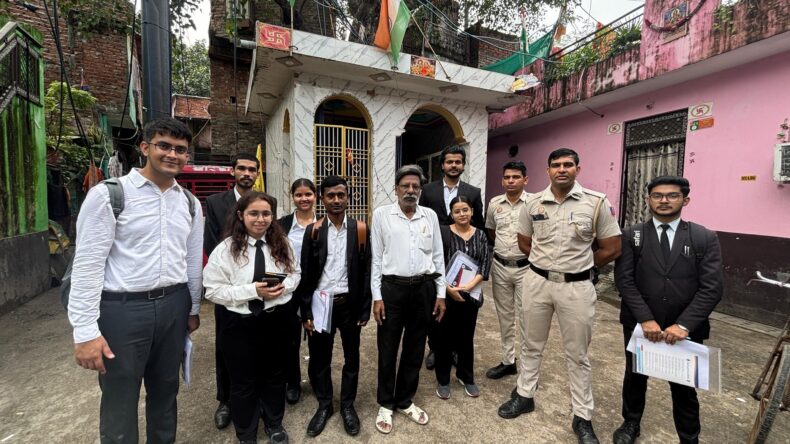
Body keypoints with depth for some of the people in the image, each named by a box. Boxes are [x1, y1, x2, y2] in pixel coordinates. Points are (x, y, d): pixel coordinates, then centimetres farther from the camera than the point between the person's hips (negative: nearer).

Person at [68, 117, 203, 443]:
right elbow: (87, 264, -11)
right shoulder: (108, 195, -9)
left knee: (165, 392, 22)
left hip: (173, 306, 5)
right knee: (119, 403, 13)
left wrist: (194, 308, 14)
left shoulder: (190, 203, 6)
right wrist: (86, 331, -13)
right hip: (122, 308, -4)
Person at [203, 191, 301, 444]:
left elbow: (295, 273, 6)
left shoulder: (281, 244, -2)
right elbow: (213, 290, -13)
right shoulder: (226, 249, -12)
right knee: (243, 382, 16)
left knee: (275, 375, 22)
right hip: (242, 324, -2)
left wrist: (283, 287, -16)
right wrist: (253, 291, -23)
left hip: (278, 320, 3)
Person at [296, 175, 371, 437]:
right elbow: (305, 274, -1)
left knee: (352, 357, 14)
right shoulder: (313, 230, -2)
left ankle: (347, 405, 36)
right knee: (319, 359, 14)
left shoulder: (360, 229, -3)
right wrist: (306, 312, -4)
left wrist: (365, 309, -3)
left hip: (349, 304, 0)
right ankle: (324, 405, 37)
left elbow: (366, 272, -1)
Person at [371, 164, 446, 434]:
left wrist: (440, 293, 6)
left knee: (415, 349, 15)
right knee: (388, 350, 9)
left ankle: (405, 401, 36)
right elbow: (376, 258, -2)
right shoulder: (382, 214, -2)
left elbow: (438, 256, 9)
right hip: (392, 288, -2)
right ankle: (385, 404, 31)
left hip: (424, 288, 3)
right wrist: (377, 296, -6)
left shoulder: (430, 216, 6)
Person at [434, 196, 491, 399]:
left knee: (467, 336, 16)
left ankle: (466, 377, 36)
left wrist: (470, 285, -15)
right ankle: (443, 379, 26)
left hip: (471, 294, 3)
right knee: (444, 336, 7)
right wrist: (449, 288, -16)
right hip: (446, 294, -3)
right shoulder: (443, 232, -6)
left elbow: (485, 264, -2)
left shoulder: (480, 235, 5)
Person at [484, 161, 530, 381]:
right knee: (504, 317, 15)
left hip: (525, 268, -4)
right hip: (500, 267, 4)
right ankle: (508, 361, 30)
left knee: (525, 319, 4)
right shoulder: (494, 203, 4)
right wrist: (502, 245, 9)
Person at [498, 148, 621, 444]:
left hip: (577, 287, -2)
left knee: (577, 355, 12)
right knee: (532, 346, 18)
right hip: (536, 282, 2)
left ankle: (583, 418, 29)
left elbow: (612, 249, -2)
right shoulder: (533, 203, 0)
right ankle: (524, 396, 36)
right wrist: (548, 262, 11)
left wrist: (578, 265, 5)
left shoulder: (597, 202, -8)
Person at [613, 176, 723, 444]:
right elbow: (624, 280, -9)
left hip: (684, 329, 0)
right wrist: (646, 320, -17)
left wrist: (683, 325, -18)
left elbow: (712, 288, -9)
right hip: (639, 325, 1)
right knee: (635, 378, 19)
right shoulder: (631, 236, -3)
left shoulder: (705, 238, -2)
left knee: (684, 387, 16)